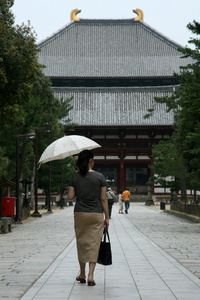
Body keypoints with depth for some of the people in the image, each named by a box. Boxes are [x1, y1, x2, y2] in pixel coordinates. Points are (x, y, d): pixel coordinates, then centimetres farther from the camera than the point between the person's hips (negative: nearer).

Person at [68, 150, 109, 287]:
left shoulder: (75, 177, -1)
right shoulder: (100, 177, -6)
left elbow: (70, 197, 0)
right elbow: (103, 199, -4)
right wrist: (107, 217, 3)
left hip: (80, 213, 2)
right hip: (96, 214, -2)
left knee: (82, 243, 14)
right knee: (94, 244, 1)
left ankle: (82, 274, 25)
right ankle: (91, 276, -6)